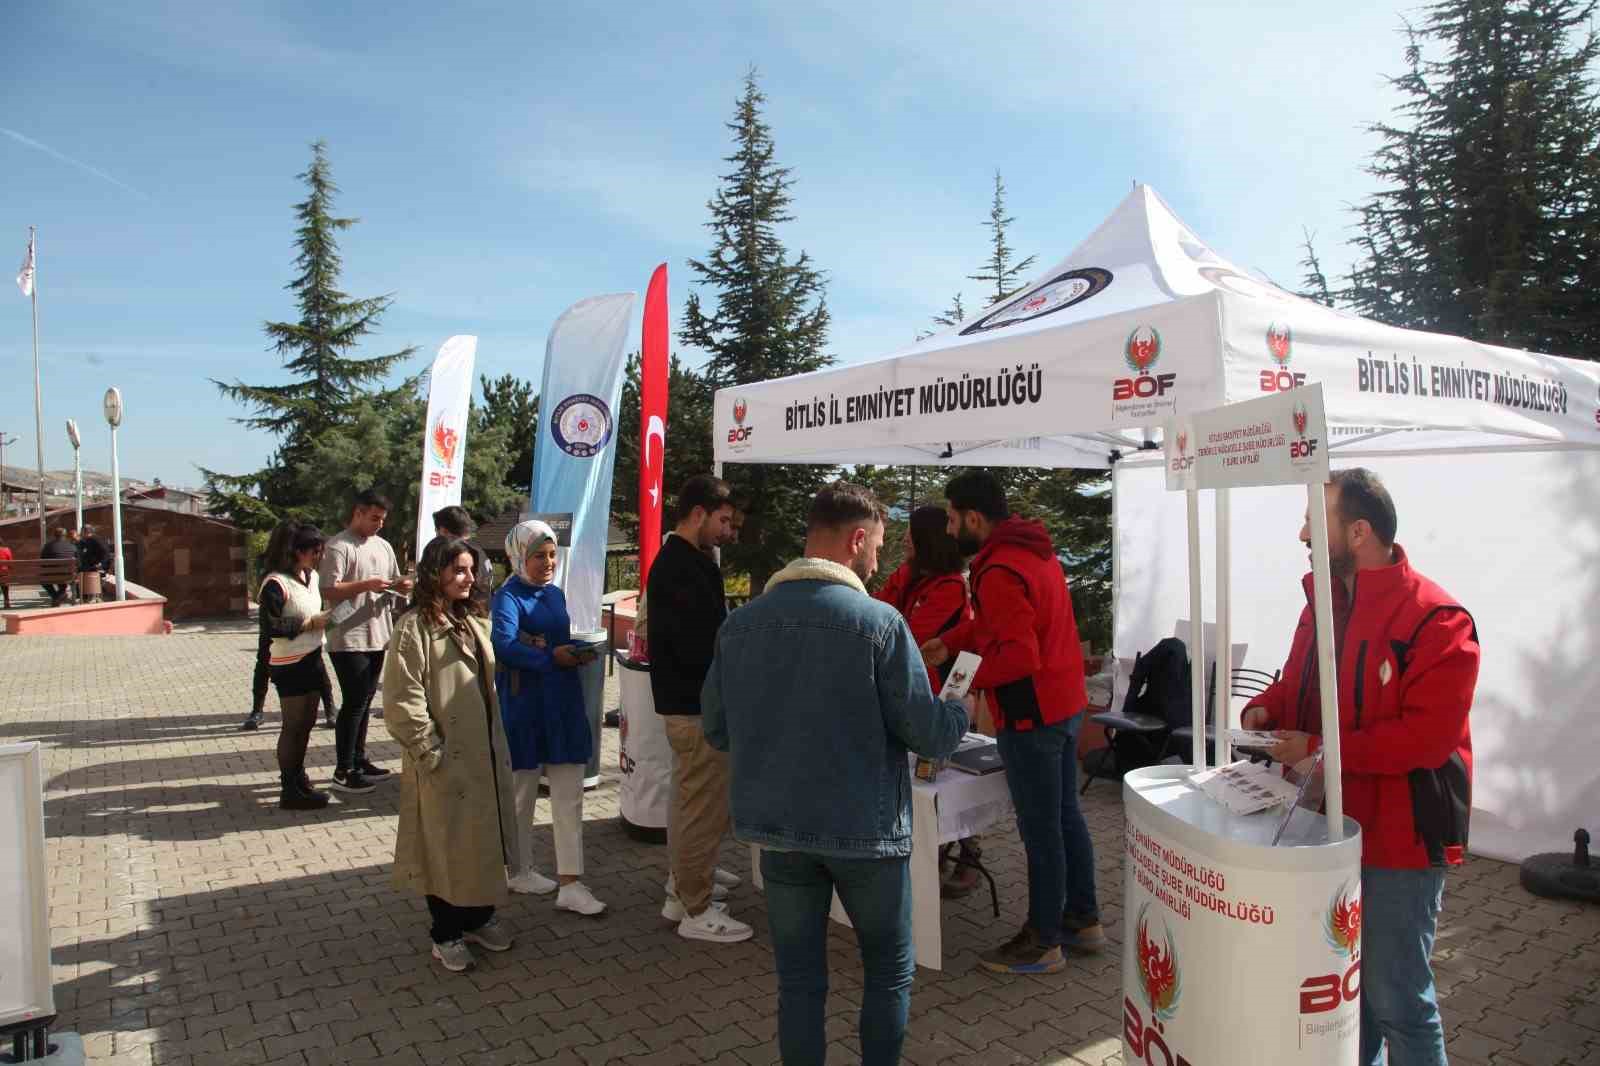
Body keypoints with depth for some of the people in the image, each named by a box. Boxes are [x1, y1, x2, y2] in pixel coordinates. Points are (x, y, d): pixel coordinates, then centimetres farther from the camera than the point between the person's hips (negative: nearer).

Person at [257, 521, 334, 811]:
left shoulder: (311, 576, 6)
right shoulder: (276, 583, -19)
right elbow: (271, 628, -23)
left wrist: (324, 619, 6)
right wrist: (311, 623, -20)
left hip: (313, 659, 8)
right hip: (290, 665, -8)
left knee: (307, 722, 17)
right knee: (294, 725, 1)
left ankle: (296, 775, 33)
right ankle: (290, 791, 12)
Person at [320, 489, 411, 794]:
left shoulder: (383, 546, 14)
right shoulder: (338, 546, -11)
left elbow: (393, 583, 20)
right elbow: (328, 591, -18)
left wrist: (401, 585, -2)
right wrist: (366, 585, -26)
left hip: (377, 636, 8)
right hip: (349, 639, -8)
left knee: (364, 700, 16)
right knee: (353, 702, -4)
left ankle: (359, 759, 28)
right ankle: (343, 771, 5)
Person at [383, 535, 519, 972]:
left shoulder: (473, 621, 10)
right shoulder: (414, 627, -14)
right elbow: (403, 701, -18)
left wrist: (498, 744, 13)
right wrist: (431, 752, -17)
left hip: (485, 754, 7)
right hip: (447, 760, -7)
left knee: (484, 837, 16)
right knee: (446, 843, 6)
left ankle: (479, 917, 32)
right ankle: (446, 933, 22)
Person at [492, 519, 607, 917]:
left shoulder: (556, 594, 11)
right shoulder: (508, 597, -12)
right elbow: (504, 646, -28)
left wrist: (579, 653, -3)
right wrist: (551, 657, -28)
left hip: (563, 702, 6)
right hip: (525, 705, -6)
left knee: (569, 796, 4)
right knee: (522, 792, 12)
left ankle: (570, 884, 8)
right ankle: (520, 871, 31)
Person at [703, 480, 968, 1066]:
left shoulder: (739, 623, -3)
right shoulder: (878, 622, -16)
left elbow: (716, 731, 4)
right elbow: (927, 732, -12)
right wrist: (959, 713, 9)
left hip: (777, 827, 4)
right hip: (864, 828, -3)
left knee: (799, 978, 16)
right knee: (890, 972, 18)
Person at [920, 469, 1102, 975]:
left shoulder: (999, 570, -23)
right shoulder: (1034, 549, 8)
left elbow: (1019, 656, -27)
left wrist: (975, 680, -13)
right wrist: (949, 642, 13)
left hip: (1031, 715, -10)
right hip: (1065, 704, 10)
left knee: (1040, 828, 3)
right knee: (1066, 815, 19)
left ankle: (1043, 943, 16)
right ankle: (1084, 920, 32)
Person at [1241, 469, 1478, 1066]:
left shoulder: (1434, 619, -19)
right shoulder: (1324, 601, 7)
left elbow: (1426, 737, -25)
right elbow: (1303, 683, 19)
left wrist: (1319, 749, -24)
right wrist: (1267, 708, -2)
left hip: (1399, 839, -8)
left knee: (1395, 996, 4)